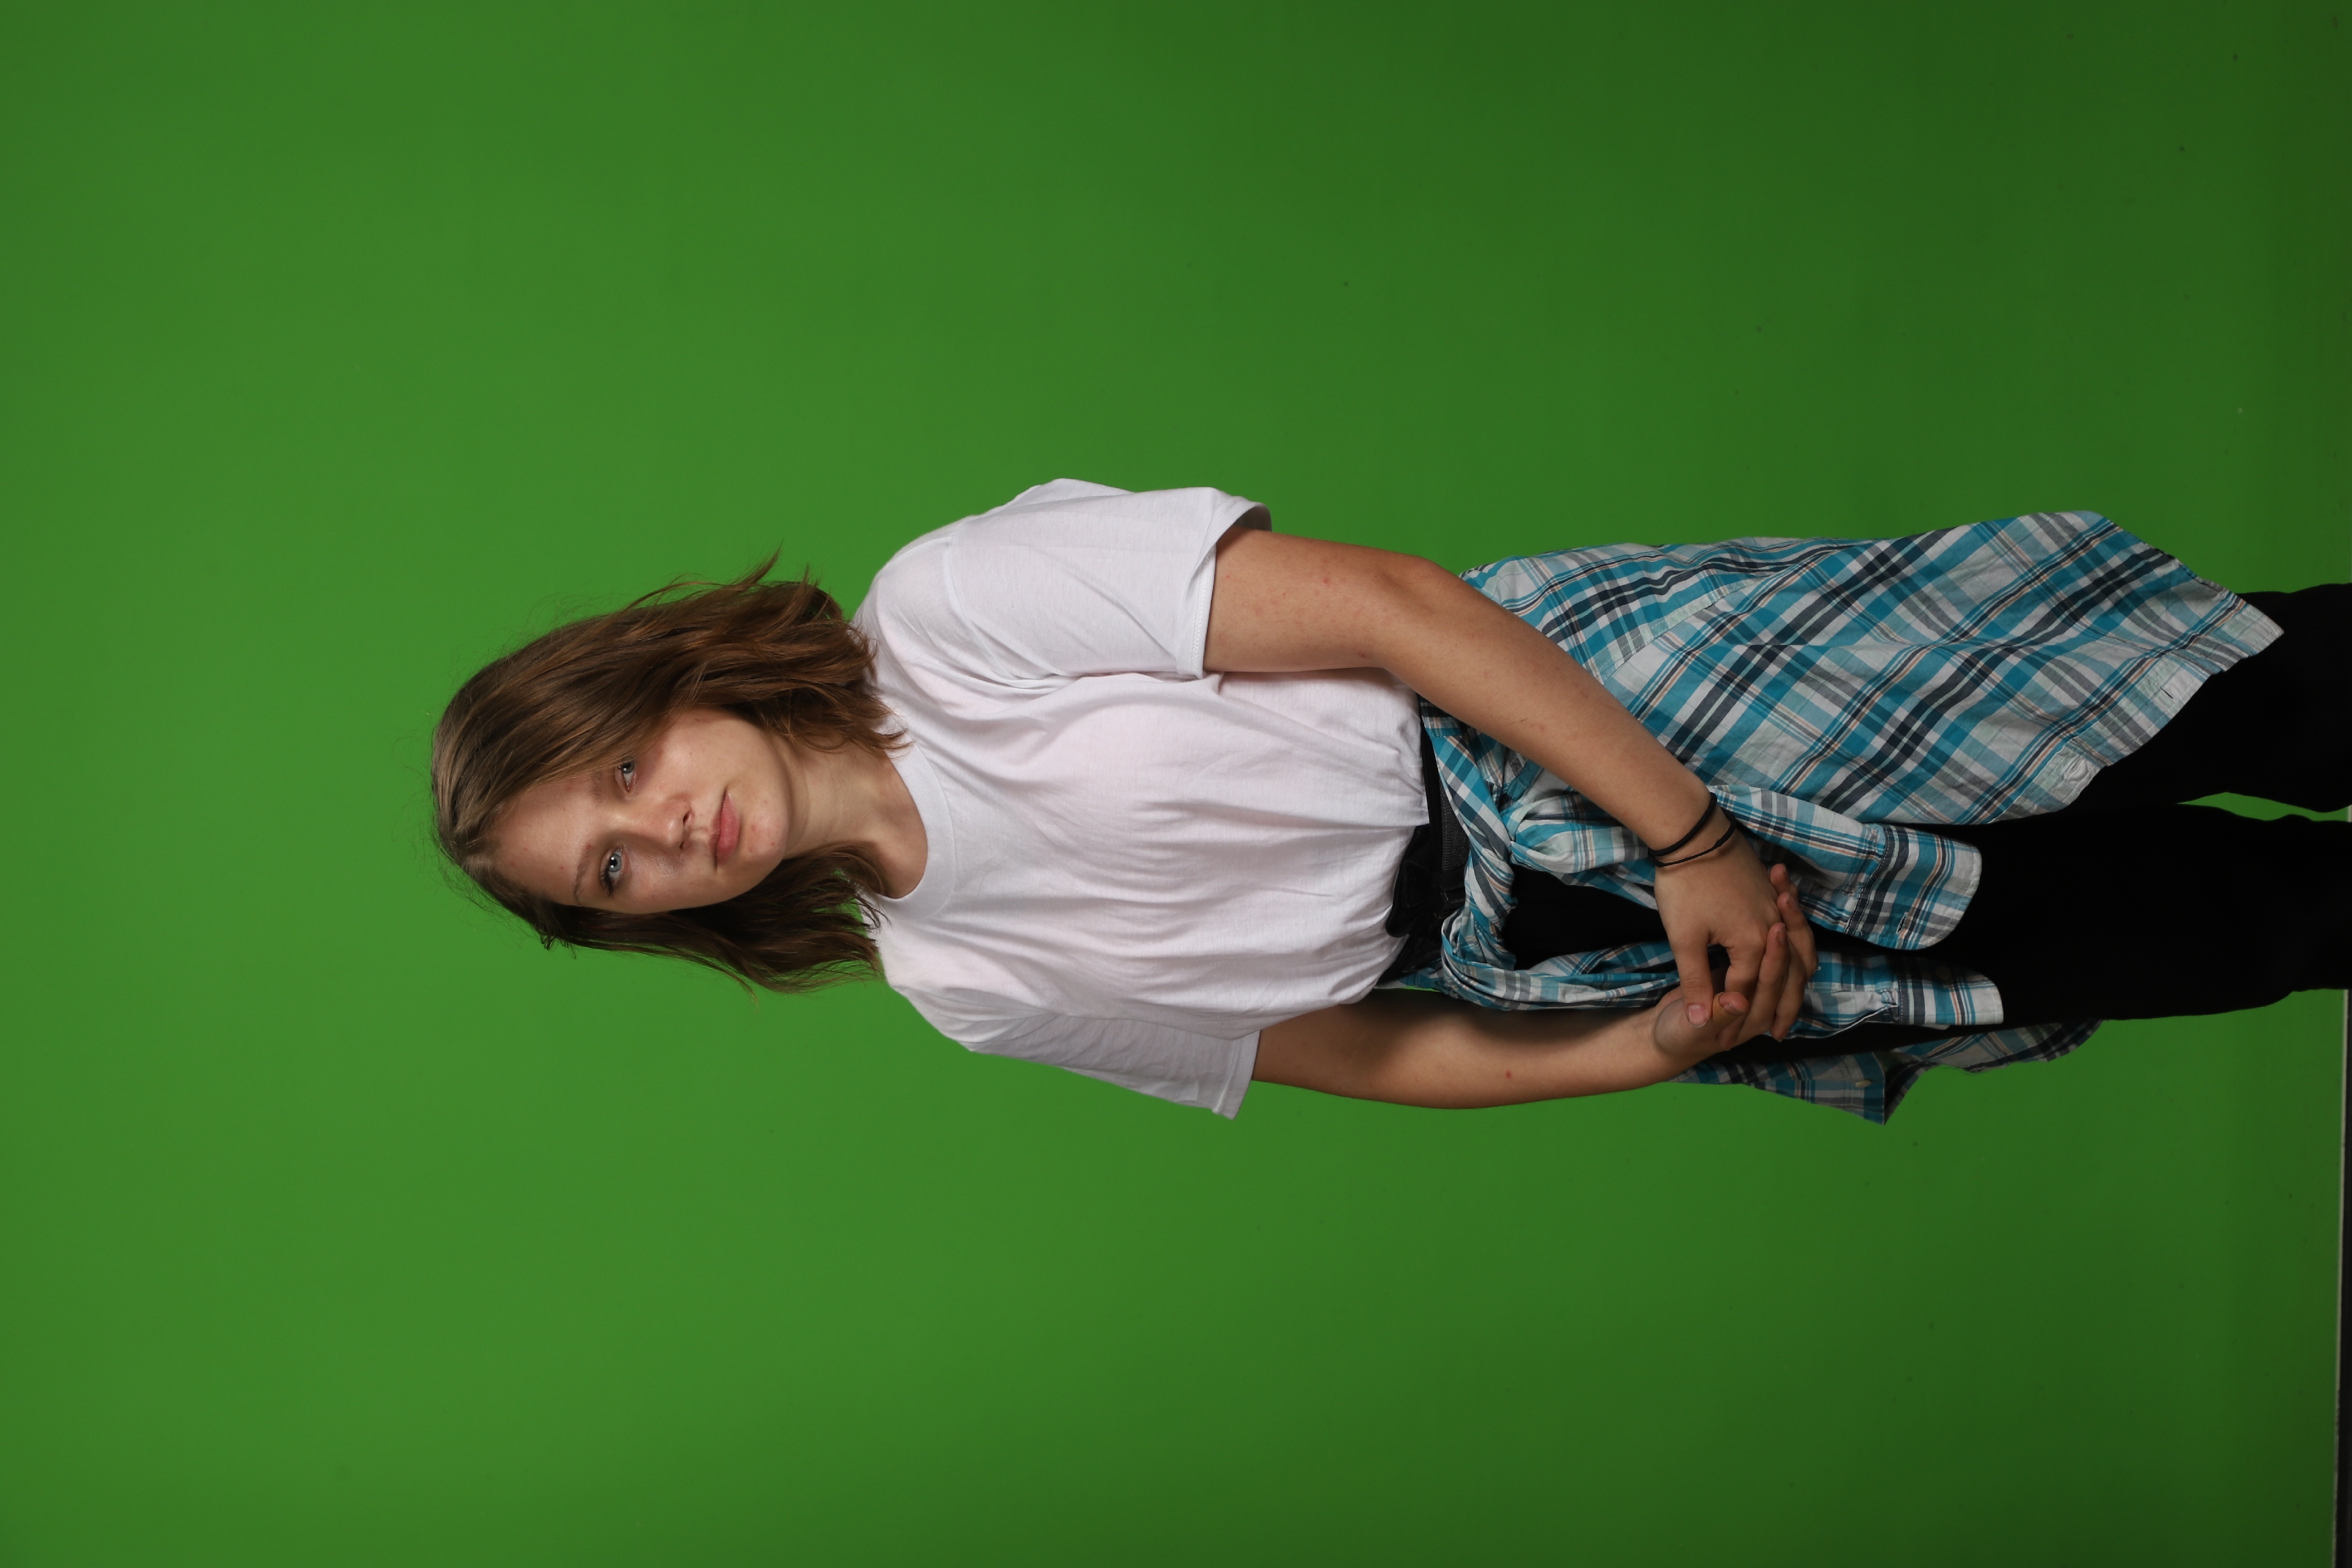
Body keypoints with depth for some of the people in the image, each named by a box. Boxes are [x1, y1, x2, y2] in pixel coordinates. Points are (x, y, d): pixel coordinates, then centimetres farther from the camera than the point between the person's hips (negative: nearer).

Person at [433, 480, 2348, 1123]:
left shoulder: (952, 609, -13)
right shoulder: (964, 984, 3)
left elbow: (1385, 604, -16)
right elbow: (1391, 1055, 5)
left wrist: (1687, 844, -19)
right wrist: (1659, 1046, -9)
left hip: (1581, 701, -3)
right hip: (1520, 953, 3)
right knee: (2180, 925, -5)